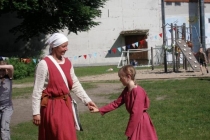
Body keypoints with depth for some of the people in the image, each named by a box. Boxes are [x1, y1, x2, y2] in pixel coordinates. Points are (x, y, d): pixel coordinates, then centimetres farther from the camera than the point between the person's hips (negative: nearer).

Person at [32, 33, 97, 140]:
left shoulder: (68, 63, 6)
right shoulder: (44, 64, -14)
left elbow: (75, 84, 11)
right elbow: (37, 90, -13)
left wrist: (87, 100, 4)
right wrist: (36, 112, -14)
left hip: (66, 105, 7)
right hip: (52, 107, -7)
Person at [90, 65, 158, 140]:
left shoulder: (138, 91, -23)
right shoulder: (126, 90, 5)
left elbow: (136, 112, -24)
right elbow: (116, 103, 9)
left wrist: (130, 131, -20)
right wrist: (99, 110, 5)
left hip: (140, 121, -9)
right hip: (135, 119, 9)